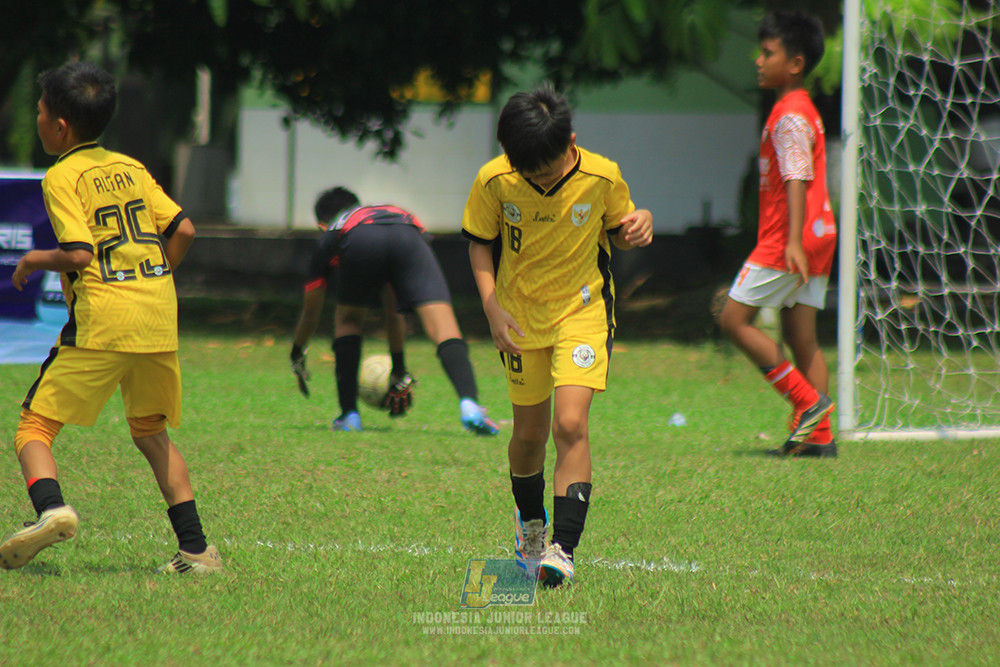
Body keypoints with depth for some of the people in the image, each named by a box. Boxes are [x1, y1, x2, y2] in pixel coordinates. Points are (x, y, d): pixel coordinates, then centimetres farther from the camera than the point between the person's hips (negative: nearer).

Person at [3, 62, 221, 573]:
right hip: (159, 319, 6)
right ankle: (196, 549, 14)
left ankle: (50, 506, -27)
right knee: (150, 432, 20)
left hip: (102, 320, -6)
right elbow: (183, 229, 11)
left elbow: (80, 253, -14)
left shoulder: (62, 177, -3)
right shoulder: (131, 168, 16)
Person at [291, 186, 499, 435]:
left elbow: (310, 312, 48)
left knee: (347, 319, 26)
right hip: (410, 237, 1)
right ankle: (469, 404, -31)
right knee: (443, 327, -8)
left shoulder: (329, 237, 41)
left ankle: (349, 414, 18)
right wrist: (399, 371, 59)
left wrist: (297, 357, 66)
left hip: (359, 243, -1)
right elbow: (394, 311, 51)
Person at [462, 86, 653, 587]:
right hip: (520, 318, 2)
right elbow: (479, 243, 0)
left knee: (570, 423, -19)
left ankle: (564, 548, -19)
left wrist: (637, 229, -21)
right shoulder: (494, 182, -15)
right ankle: (530, 522, 41)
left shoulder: (602, 177, -16)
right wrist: (492, 308, -10)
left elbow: (615, 232, 2)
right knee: (530, 431, 12)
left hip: (582, 310, -2)